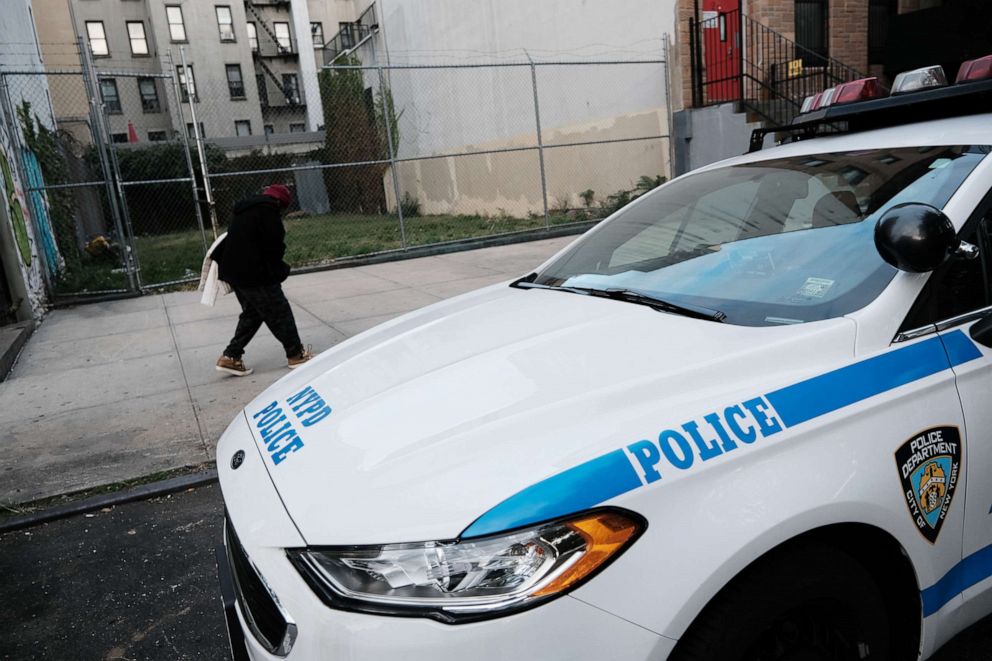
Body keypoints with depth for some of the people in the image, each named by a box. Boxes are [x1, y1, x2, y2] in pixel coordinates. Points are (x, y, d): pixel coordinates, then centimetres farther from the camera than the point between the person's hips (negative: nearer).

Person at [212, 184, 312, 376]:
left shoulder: (245, 211, 17)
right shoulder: (268, 211, -13)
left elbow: (231, 240, 20)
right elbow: (274, 246, -16)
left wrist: (221, 261, 22)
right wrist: (279, 270, -1)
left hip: (233, 272, 10)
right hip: (254, 275, -9)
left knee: (252, 313, 19)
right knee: (279, 313, 3)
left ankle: (231, 357, 17)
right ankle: (296, 354, 13)